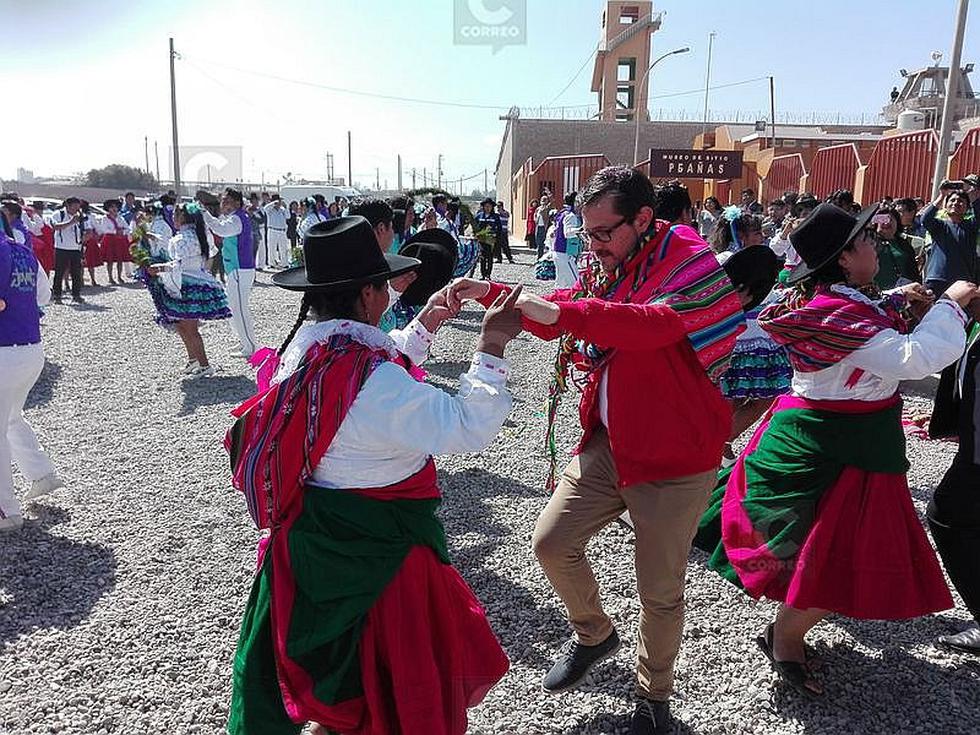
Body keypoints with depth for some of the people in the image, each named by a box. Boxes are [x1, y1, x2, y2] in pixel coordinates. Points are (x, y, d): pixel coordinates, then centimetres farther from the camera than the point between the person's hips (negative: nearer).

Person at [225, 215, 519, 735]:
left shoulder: (305, 347, -3)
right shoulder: (374, 382, -31)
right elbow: (471, 428, -28)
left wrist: (426, 323, 13)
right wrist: (493, 343, -22)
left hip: (315, 533, 9)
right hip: (373, 551, -8)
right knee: (378, 688, 16)